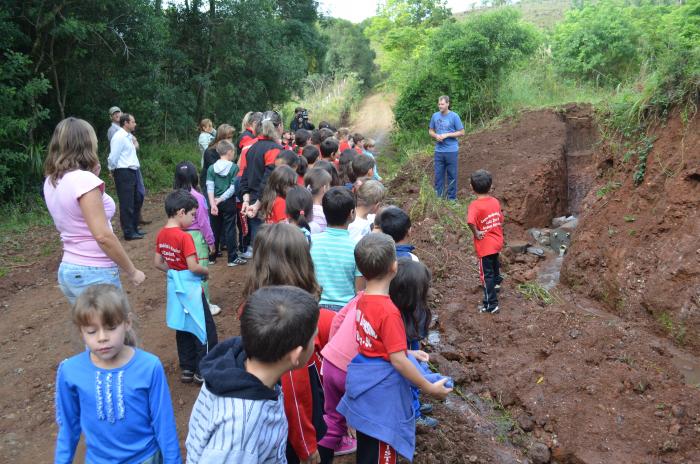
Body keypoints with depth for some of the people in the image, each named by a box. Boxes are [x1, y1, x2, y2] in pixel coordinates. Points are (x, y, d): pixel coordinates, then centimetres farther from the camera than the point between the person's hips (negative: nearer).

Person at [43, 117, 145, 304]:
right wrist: (132, 271, -12)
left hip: (68, 270, 8)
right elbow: (103, 236, -22)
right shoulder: (84, 179, -19)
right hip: (95, 274, -8)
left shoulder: (51, 182, 6)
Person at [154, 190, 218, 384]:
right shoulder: (184, 237, -22)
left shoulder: (161, 234, 2)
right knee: (205, 329, 5)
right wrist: (206, 271, -5)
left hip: (174, 286, 8)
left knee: (183, 327, 18)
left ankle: (186, 369, 27)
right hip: (190, 287, -8)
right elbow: (193, 267, -23)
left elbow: (158, 263, 9)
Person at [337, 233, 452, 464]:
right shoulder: (389, 311, -26)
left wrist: (409, 353, 17)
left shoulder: (363, 300, -1)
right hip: (382, 391, -8)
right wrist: (430, 388, -13)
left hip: (364, 383, 8)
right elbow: (397, 361, -23)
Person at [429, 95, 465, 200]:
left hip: (451, 151, -3)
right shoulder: (435, 116, 6)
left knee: (452, 176, 4)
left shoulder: (454, 116, -5)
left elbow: (461, 132, -4)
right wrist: (436, 136, -6)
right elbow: (430, 131, 16)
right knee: (438, 175, 8)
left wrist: (447, 135, -14)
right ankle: (438, 198, 18)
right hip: (439, 151, 3)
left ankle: (451, 198, 13)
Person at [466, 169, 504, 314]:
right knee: (494, 263, 33)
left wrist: (476, 232, -23)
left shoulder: (475, 205, -22)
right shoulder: (495, 201, -2)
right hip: (497, 242, 7)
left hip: (485, 246, -7)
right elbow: (500, 220, 7)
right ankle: (496, 283, 59)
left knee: (486, 274, 3)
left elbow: (471, 222, -39)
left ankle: (491, 304, 8)